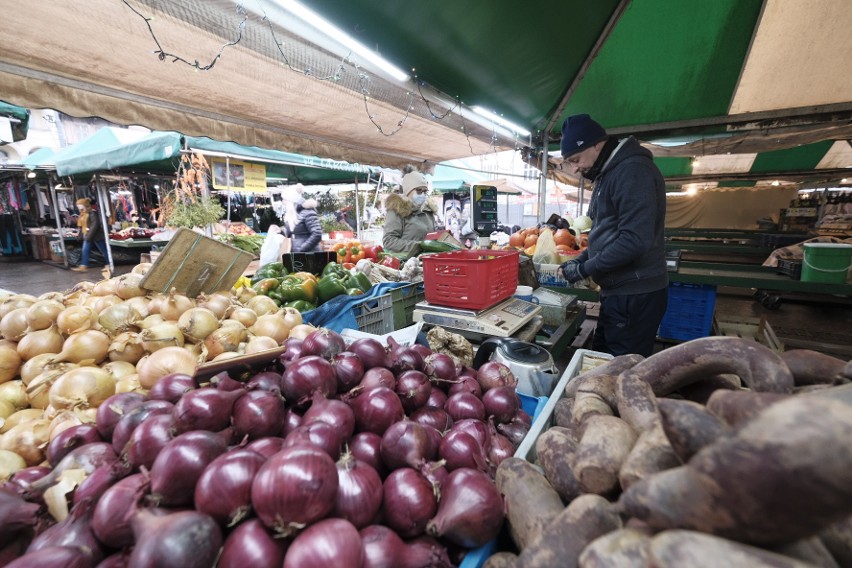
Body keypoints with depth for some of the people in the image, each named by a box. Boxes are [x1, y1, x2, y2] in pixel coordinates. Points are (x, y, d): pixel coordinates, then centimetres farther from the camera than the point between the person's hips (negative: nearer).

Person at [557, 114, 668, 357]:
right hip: (619, 291, 10)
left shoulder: (632, 171, -16)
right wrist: (581, 260, 9)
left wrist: (584, 269, -16)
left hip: (635, 295, -10)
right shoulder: (609, 174, 17)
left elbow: (635, 240, -25)